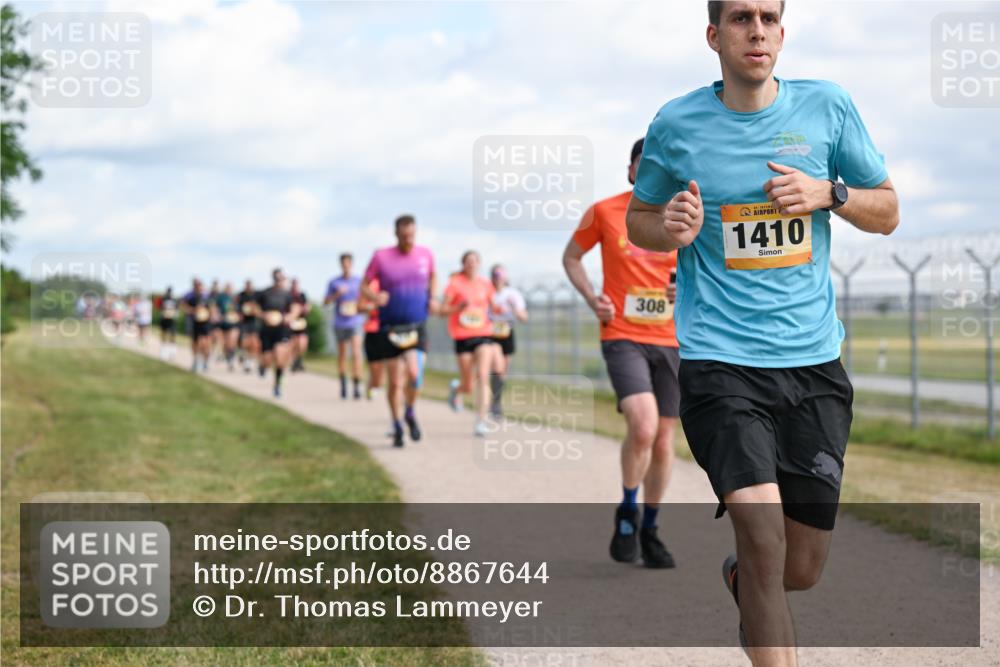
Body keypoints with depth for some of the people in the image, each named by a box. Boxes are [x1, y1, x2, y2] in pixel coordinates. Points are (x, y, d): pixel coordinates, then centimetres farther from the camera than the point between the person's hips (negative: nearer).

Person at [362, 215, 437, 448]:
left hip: (417, 326, 1)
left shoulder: (426, 254, 3)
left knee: (413, 374, -20)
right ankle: (397, 428, 21)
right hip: (390, 327, -1)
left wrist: (433, 298, 5)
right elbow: (364, 286, 1)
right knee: (395, 381, 2)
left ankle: (410, 413, 9)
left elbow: (433, 277, 23)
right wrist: (374, 296, -21)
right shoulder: (381, 257, -5)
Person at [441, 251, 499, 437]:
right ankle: (456, 387, 40)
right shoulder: (455, 283, -2)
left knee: (483, 377, -15)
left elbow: (494, 307, 20)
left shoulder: (485, 284, 8)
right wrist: (459, 307, -21)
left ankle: (480, 422, -13)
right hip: (463, 337, -2)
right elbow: (443, 311, -3)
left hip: (484, 335, 2)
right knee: (469, 387, 2)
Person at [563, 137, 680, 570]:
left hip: (671, 342, 3)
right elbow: (571, 257, 12)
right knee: (643, 427, -23)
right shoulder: (604, 212, -2)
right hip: (623, 337, -3)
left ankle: (649, 530, 25)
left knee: (663, 442, 7)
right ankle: (627, 512, 0)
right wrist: (591, 299, -3)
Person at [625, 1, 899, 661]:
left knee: (800, 572, 9)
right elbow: (638, 219, 14)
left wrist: (828, 193, -9)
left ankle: (740, 582, 45)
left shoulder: (827, 106, 4)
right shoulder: (676, 124, 0)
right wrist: (669, 229, -9)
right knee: (762, 531, -24)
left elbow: (888, 212, 12)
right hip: (720, 360, -2)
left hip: (814, 360, 3)